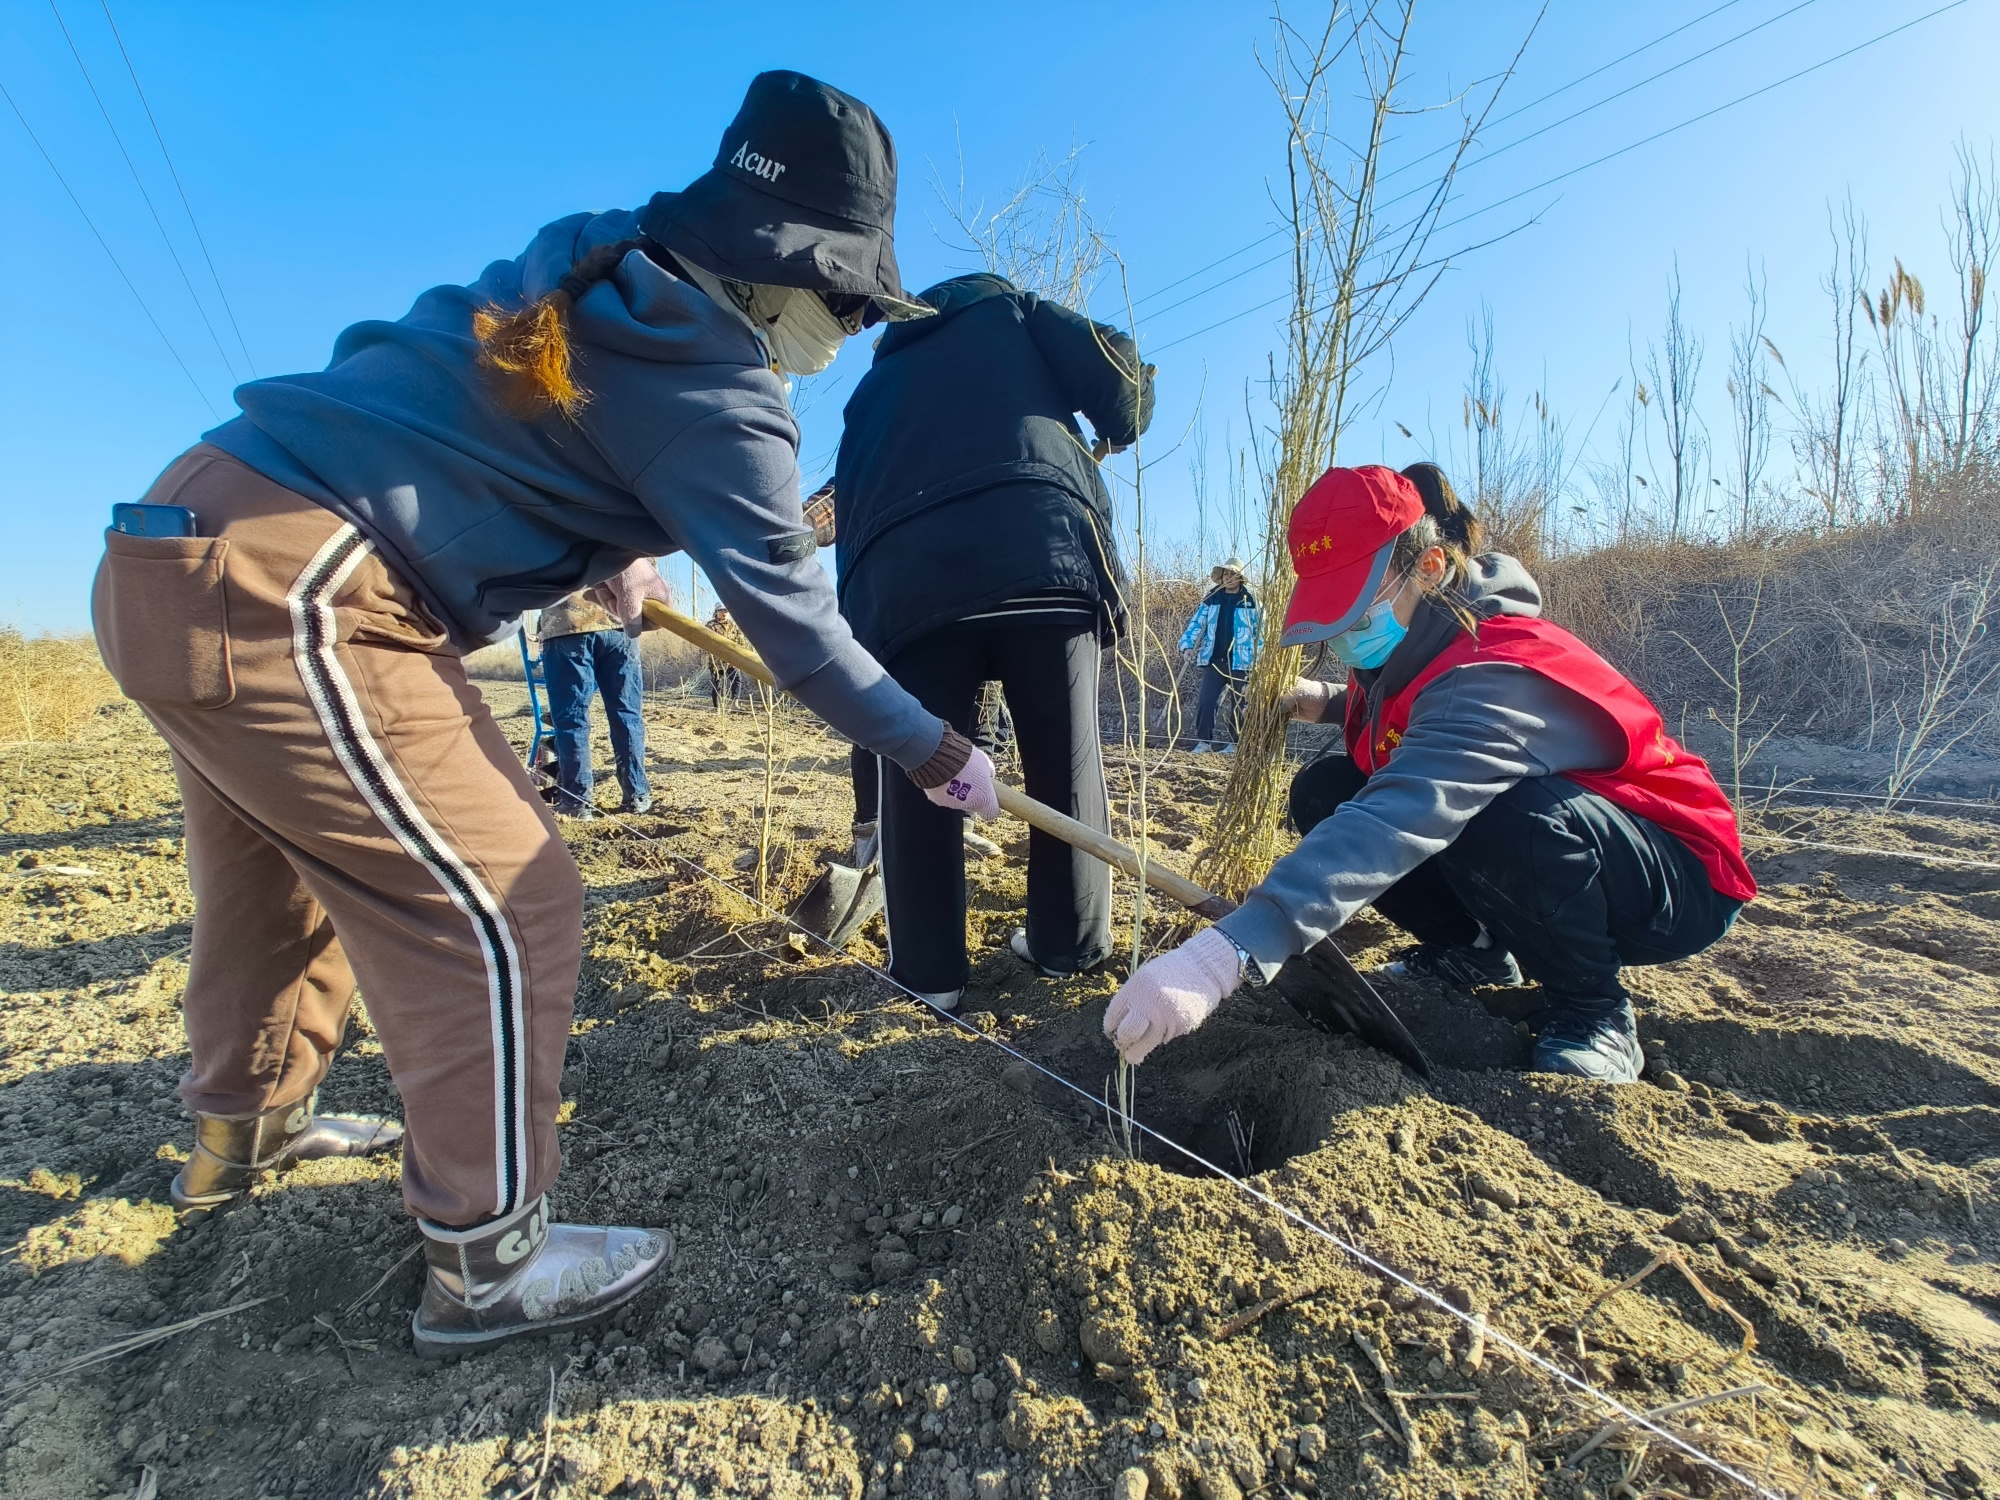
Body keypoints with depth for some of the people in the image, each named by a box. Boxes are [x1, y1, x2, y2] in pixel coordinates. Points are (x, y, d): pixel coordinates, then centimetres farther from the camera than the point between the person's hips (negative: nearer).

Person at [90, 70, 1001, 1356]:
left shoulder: (588, 260, 10)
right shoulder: (715, 398, -14)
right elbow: (796, 625, -12)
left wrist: (601, 544, 26)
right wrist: (943, 756, 0)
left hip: (180, 544, 10)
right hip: (289, 601, -10)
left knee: (287, 876, 24)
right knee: (504, 913, -5)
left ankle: (247, 1129, 47)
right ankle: (488, 1263, 11)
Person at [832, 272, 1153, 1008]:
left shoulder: (872, 389, 35)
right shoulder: (1003, 306, 30)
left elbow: (852, 530, 27)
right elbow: (1113, 368, 11)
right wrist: (1123, 430, 36)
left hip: (909, 584, 2)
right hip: (1050, 556, -1)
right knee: (1066, 766, 13)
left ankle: (927, 969, 19)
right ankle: (1068, 945, 26)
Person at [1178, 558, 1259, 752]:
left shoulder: (1251, 602, 2)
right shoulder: (1211, 600, 8)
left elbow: (1259, 631, 4)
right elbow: (1196, 623, 3)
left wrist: (1259, 658, -4)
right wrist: (1187, 645, -13)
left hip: (1240, 662, -1)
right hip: (1214, 660, 1)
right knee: (1205, 701, -6)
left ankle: (1237, 743, 18)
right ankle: (1203, 741, 4)